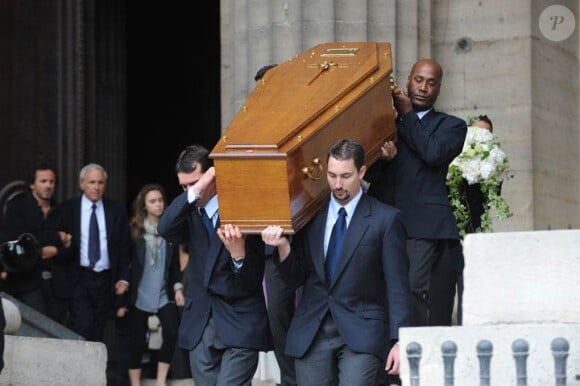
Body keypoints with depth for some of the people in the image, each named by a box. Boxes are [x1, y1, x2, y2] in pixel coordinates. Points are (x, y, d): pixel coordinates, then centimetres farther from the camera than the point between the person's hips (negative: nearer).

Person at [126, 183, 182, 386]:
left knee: (171, 333, -15)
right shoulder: (134, 229, -1)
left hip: (164, 294, 2)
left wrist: (178, 287, 5)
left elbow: (175, 262, 12)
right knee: (138, 340, 2)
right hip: (140, 294, -2)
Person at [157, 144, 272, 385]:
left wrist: (238, 254, -30)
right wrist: (194, 192, -24)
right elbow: (164, 229, -16)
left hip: (239, 327, -5)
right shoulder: (189, 214, 8)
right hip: (200, 327, 5)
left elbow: (253, 281, -9)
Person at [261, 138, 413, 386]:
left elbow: (398, 288, -1)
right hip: (311, 333, 4)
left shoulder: (386, 219, 0)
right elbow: (295, 278, 9)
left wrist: (399, 341, -7)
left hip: (361, 333, -4)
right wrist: (283, 246, -10)